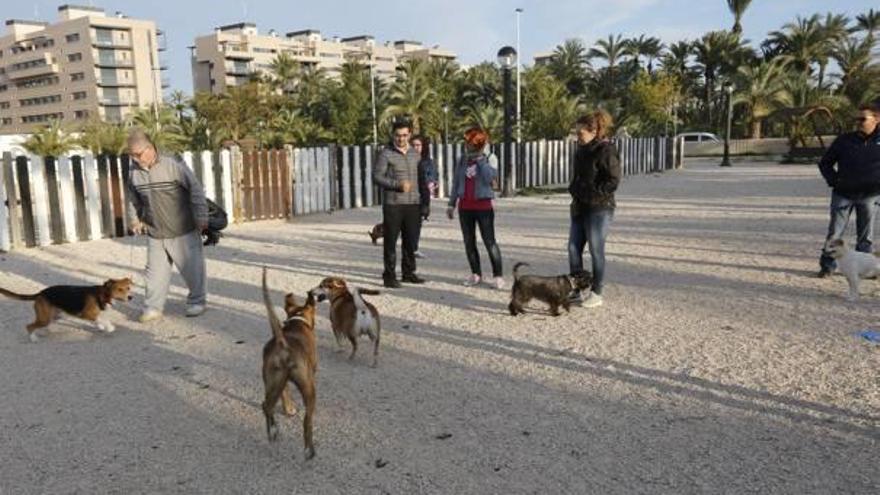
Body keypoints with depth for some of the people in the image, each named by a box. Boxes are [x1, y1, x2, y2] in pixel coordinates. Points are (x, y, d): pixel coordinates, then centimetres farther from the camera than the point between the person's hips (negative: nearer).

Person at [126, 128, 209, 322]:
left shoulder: (173, 165, -15)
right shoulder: (134, 173, 2)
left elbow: (196, 190, -13)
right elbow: (133, 199, 20)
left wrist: (201, 217, -13)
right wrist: (134, 219, 16)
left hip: (183, 232, -4)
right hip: (154, 234, 5)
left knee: (191, 268, 5)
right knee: (155, 271, 7)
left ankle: (196, 302, 21)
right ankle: (153, 307, 15)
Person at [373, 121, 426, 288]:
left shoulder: (415, 153, 14)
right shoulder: (386, 153, -3)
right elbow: (377, 177, -9)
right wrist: (398, 184, -17)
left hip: (413, 203, 5)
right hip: (393, 204, -5)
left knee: (411, 240, 11)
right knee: (390, 241, -1)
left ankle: (408, 272, 24)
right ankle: (389, 276, 6)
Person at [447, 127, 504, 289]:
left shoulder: (489, 159, -3)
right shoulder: (463, 159, 8)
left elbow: (491, 177, -22)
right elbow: (456, 182, 13)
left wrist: (480, 159, -17)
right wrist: (452, 204, 12)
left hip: (483, 205, -5)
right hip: (465, 206, 5)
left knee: (489, 241, -6)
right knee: (469, 242, 9)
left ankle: (498, 275, -1)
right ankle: (476, 274, 20)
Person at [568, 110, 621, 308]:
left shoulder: (606, 151, -13)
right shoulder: (582, 151, 12)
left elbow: (612, 181, -16)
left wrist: (589, 194, -17)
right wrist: (574, 189, 6)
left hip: (599, 209, -8)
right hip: (580, 208, 8)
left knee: (596, 251, 0)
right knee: (573, 248, 8)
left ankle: (596, 294, 11)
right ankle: (575, 291, 18)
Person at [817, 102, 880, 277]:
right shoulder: (844, 140, 0)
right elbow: (825, 163, 8)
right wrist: (833, 181, -4)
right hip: (843, 194, -1)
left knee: (865, 236, 9)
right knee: (834, 232, 0)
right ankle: (827, 265, 7)